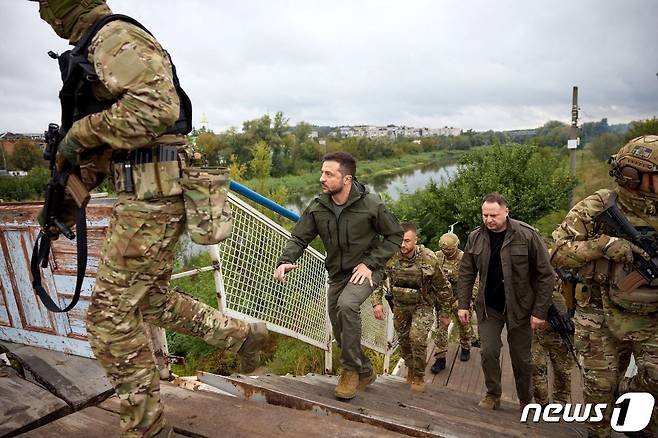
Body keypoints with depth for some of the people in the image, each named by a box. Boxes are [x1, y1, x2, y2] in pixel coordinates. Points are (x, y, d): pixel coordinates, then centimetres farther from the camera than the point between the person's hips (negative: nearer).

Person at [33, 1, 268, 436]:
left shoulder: (115, 37, -8)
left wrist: (82, 131, -15)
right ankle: (244, 335, 29)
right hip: (149, 195, 10)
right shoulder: (95, 50, 23)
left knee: (111, 315, -1)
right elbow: (105, 147, 25)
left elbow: (158, 105, -27)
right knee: (153, 300, 21)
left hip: (151, 197, -10)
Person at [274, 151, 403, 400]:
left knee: (347, 305, -34)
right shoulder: (318, 207, -9)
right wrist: (285, 261, -23)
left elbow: (395, 236, -9)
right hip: (337, 274, 5)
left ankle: (351, 369, -12)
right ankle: (365, 373, 39)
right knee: (340, 331, 12)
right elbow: (299, 238, -3)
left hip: (365, 271, -5)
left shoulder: (371, 204, -19)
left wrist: (370, 263, -18)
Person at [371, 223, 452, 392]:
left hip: (422, 305, -3)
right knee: (403, 339, 13)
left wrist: (445, 313, -4)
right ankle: (410, 368, 40)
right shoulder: (390, 257, -16)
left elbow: (443, 287, -10)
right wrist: (376, 302, -15)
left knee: (417, 338, -18)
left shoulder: (428, 259, -22)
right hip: (400, 305, 4)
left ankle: (419, 376, 5)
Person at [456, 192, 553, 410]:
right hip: (488, 307, 2)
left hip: (519, 308, -2)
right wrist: (463, 304, -1)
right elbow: (466, 273, 3)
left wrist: (540, 311, -13)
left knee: (521, 357, 11)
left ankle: (526, 402, 34)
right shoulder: (475, 237, -5)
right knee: (488, 351, 0)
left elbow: (546, 275, -12)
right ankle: (493, 395, 24)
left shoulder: (527, 235, -16)